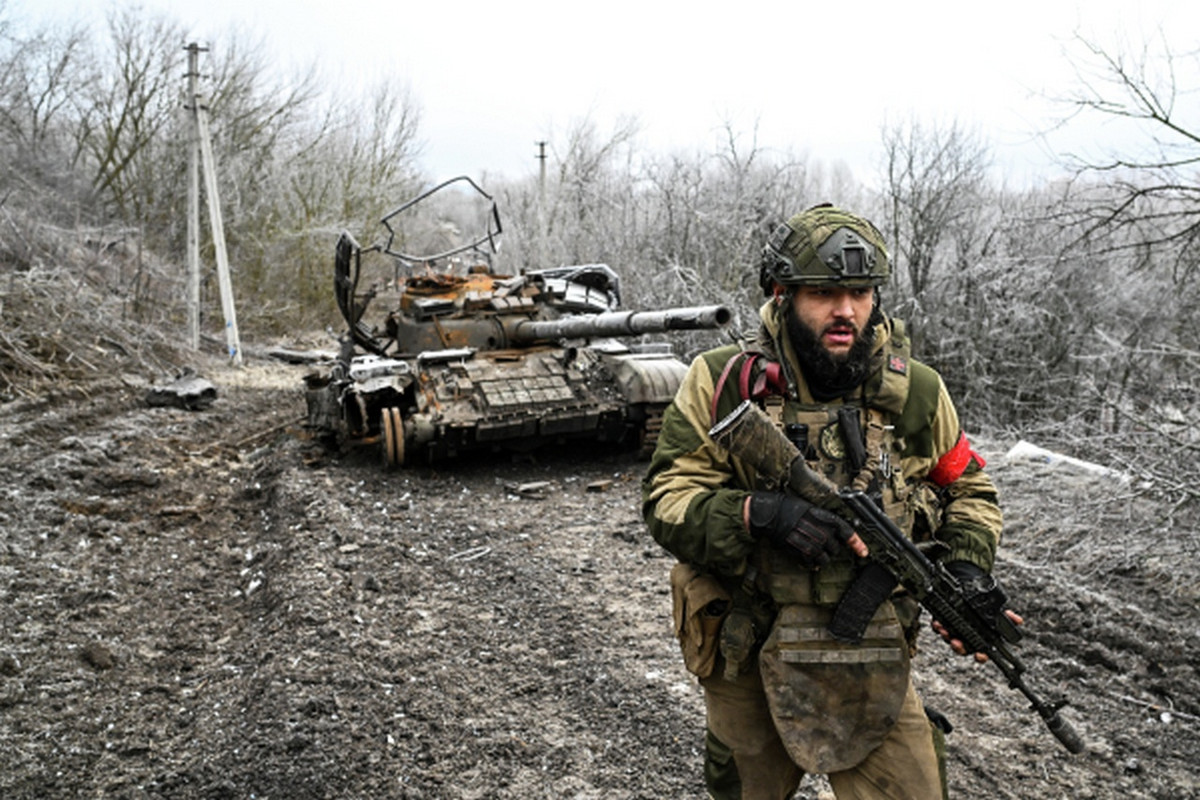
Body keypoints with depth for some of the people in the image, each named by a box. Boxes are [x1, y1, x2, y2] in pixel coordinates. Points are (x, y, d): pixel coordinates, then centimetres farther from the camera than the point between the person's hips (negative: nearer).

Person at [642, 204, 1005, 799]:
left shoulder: (915, 393, -3)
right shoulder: (721, 384, -10)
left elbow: (967, 490, 12)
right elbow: (666, 499, -13)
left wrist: (966, 567, -6)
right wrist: (758, 514, -30)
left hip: (872, 672, 1)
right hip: (745, 669, 0)